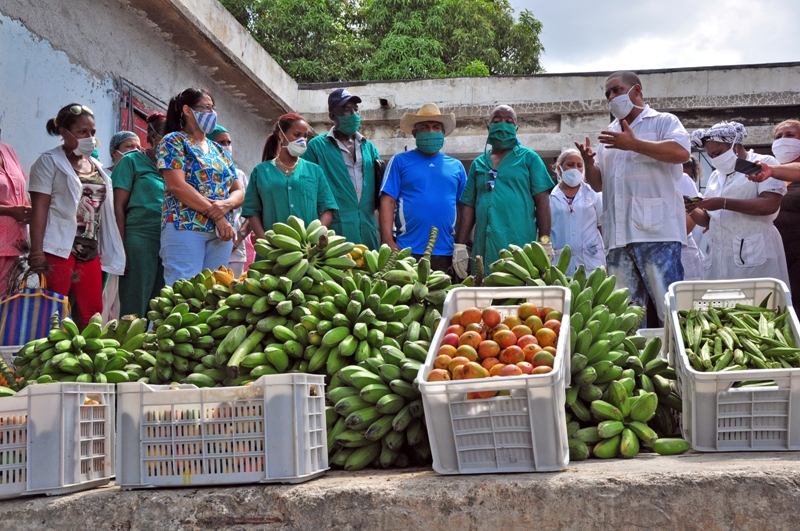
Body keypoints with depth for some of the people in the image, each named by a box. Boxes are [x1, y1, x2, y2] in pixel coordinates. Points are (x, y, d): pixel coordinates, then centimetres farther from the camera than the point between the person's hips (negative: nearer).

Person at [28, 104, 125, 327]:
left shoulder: (97, 166, 17)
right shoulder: (49, 161, 1)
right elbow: (39, 208, -7)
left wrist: (111, 251, 12)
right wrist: (36, 251, -17)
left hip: (90, 251, 6)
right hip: (59, 249, -6)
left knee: (92, 315, 2)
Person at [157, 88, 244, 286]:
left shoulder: (218, 150, 21)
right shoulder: (174, 141, 2)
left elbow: (239, 191, 16)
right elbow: (177, 185, -12)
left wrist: (226, 204, -9)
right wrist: (216, 215, -14)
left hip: (221, 232, 6)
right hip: (185, 227, -6)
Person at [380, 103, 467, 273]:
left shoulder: (456, 166, 14)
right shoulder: (400, 161, 6)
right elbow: (388, 202, -1)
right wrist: (388, 242, -11)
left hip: (446, 253, 3)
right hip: (409, 251, -3)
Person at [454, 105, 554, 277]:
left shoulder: (529, 158, 8)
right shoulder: (478, 164, 17)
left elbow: (542, 200, 1)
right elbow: (468, 206, 14)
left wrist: (545, 243, -8)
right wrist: (460, 246, 6)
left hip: (521, 248, -3)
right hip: (484, 250, 3)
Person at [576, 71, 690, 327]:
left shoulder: (663, 122, 7)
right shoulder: (609, 135, 26)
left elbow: (681, 151, -14)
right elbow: (597, 184, 23)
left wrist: (634, 144, -13)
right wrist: (588, 162, 2)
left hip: (656, 230, -6)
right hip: (618, 235, 6)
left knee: (668, 306, -9)